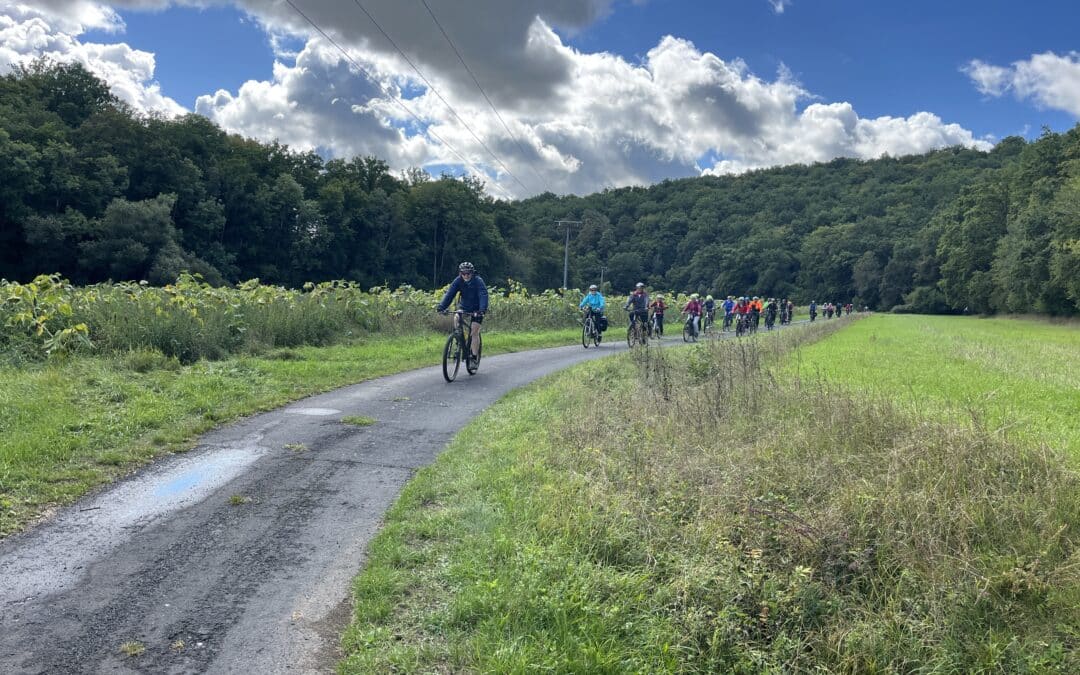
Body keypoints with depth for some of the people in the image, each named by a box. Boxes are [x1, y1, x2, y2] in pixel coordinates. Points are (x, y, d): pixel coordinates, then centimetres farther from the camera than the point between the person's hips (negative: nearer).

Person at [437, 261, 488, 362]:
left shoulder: (478, 281, -24)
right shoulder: (458, 281, -16)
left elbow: (483, 296, -36)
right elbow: (450, 294, -24)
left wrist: (483, 309, -53)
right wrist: (441, 307, -39)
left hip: (476, 309, -3)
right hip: (463, 307, 3)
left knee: (474, 332, -12)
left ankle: (474, 357, -3)